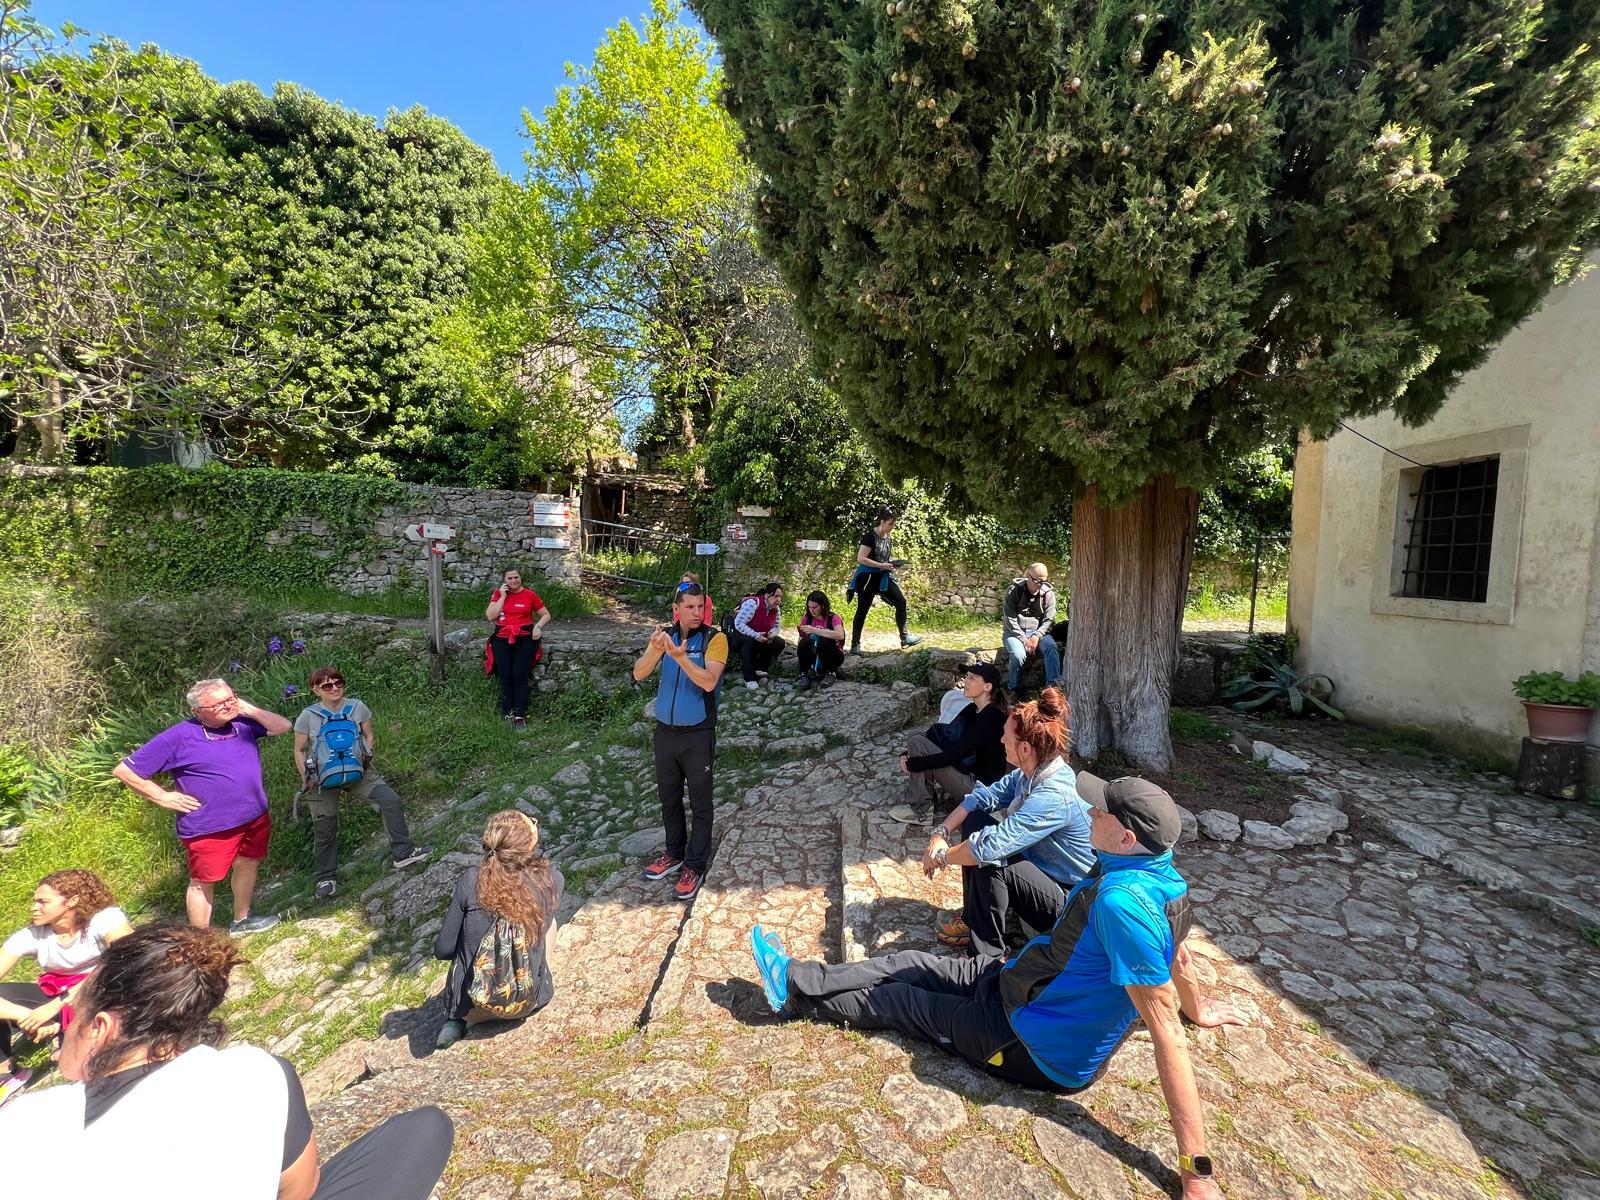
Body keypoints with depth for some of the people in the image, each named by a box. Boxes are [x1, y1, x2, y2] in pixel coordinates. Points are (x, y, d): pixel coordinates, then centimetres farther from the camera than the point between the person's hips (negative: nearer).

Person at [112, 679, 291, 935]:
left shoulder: (242, 724, 0)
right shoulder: (179, 737, -15)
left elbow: (283, 726, 6)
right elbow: (124, 770, -8)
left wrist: (250, 710, -5)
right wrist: (162, 797, -9)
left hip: (255, 818, 6)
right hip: (210, 827, -6)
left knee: (247, 865, 22)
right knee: (203, 882, 9)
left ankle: (241, 920, 42)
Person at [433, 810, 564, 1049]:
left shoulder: (471, 881, -20)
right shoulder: (552, 881, -17)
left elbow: (442, 949, -9)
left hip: (472, 1005, 0)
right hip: (529, 1003, 0)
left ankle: (455, 1019, 22)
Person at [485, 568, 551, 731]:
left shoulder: (530, 594, 4)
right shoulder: (498, 593, 8)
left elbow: (546, 615, 11)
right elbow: (490, 616, -3)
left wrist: (538, 626, -7)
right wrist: (503, 596, -5)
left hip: (525, 639, -2)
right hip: (502, 639, 2)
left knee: (520, 676, -11)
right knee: (505, 677, -7)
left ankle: (520, 715, -10)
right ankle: (507, 713, -1)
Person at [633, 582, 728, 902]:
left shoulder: (714, 638, -12)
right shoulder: (665, 635, 0)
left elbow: (709, 682, -24)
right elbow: (639, 675, -11)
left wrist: (680, 657, -38)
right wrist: (655, 651, -30)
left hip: (698, 734, -4)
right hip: (665, 730, 5)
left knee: (700, 802, 5)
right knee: (668, 797, 17)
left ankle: (695, 866, 18)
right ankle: (675, 853, 35)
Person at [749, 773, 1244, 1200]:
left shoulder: (1121, 900, -38)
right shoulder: (1160, 869, -8)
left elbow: (1165, 1029, -35)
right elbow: (1175, 952, 10)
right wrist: (1197, 1010, 29)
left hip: (1041, 1055, -8)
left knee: (895, 999, 8)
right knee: (910, 964, 11)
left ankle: (796, 995, 29)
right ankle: (796, 978, 24)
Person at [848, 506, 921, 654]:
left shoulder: (888, 538, 9)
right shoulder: (870, 536, -15)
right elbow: (860, 559, -21)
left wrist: (893, 562, 2)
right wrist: (880, 565, -23)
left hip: (883, 577, 7)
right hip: (868, 578, -7)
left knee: (901, 602, -1)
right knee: (862, 611, 0)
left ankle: (904, 637, 9)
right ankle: (855, 645, 8)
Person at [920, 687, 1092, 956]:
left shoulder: (1053, 797, -34)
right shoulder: (1032, 771, -7)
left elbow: (990, 847, -38)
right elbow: (983, 797, 1)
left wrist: (940, 856, -21)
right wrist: (941, 833, -12)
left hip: (1068, 900, -9)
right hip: (1037, 865, 9)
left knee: (988, 862, -29)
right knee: (975, 819, -1)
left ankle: (986, 952, -8)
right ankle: (973, 919, 12)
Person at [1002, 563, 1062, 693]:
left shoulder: (1048, 593, 2)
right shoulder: (1013, 591, -6)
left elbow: (1049, 620, 0)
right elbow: (1010, 620, -11)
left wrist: (1036, 636, -19)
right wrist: (1024, 640, -19)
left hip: (1038, 632, 3)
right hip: (1015, 632, -2)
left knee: (1052, 648, -29)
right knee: (1018, 654, -32)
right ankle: (1013, 689, -11)